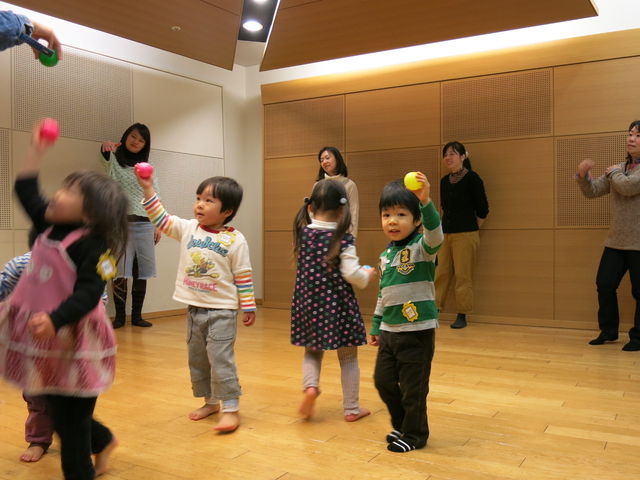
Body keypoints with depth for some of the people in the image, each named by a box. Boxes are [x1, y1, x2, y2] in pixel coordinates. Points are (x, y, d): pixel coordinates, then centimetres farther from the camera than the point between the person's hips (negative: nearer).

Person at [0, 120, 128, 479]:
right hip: (43, 335, 8)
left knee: (70, 417, 4)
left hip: (73, 341, -8)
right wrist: (38, 150, 14)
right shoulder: (50, 226, 5)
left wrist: (54, 320, -36)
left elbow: (88, 293, -24)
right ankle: (102, 440, 44)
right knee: (57, 409, 21)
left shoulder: (93, 246, -18)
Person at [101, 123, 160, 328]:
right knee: (119, 272, -5)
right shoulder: (113, 159, 7)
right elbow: (106, 156, -19)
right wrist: (106, 147, -43)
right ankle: (119, 315, 4)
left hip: (144, 224, 3)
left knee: (141, 271, 2)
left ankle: (136, 315, 10)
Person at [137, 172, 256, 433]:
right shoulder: (187, 229, 2)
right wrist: (148, 189, -7)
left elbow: (243, 276, -8)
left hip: (221, 311, -6)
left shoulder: (235, 240, -11)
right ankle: (210, 401, 32)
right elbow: (161, 219, 1)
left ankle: (231, 408, 4)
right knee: (196, 358, 16)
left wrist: (248, 307, -6)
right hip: (194, 309, 6)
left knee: (220, 358, -7)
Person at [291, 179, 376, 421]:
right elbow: (351, 274, -17)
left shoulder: (303, 233, -1)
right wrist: (368, 275, 4)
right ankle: (352, 409, 20)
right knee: (348, 357, 12)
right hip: (337, 304, -3)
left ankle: (311, 385, -4)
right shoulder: (343, 239, -13)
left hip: (308, 302, 4)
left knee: (312, 352, 23)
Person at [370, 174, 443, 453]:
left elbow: (435, 235, -36)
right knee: (383, 381, 14)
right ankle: (402, 425, 37)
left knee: (413, 388, 4)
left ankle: (415, 435, 26)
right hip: (389, 331, 7)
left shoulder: (422, 247, -11)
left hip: (418, 330, -7)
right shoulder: (385, 256, 9)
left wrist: (425, 201, -49)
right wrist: (376, 327, 20)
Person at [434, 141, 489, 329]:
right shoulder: (444, 181, 11)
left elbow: (482, 209, -3)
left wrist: (472, 229, 5)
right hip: (445, 234, 6)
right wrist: (444, 228, 15)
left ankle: (462, 316, 7)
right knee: (441, 273, 6)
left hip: (465, 235, -6)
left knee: (463, 275, -2)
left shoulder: (472, 178, -7)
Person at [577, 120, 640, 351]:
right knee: (605, 284, 6)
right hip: (616, 241, 6)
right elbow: (592, 191, 9)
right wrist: (583, 175, -11)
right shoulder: (618, 168, 12)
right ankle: (608, 331, 22)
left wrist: (614, 172, -4)